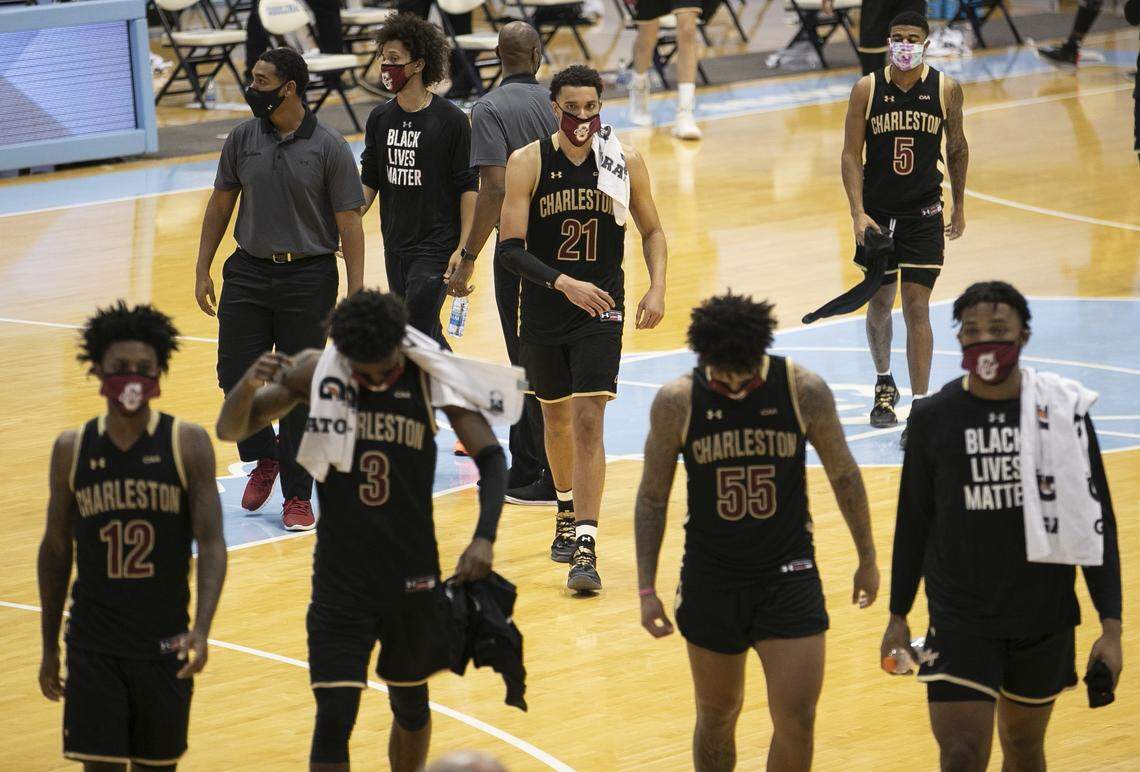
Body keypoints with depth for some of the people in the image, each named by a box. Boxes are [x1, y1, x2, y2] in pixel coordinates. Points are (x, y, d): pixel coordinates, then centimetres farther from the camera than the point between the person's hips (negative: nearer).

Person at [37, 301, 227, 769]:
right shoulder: (72, 449, 0)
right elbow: (56, 550, 9)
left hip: (166, 644, 0)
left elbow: (211, 543, -11)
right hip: (93, 648, 1)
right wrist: (49, 648, 11)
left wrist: (201, 629, -26)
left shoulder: (188, 444, -6)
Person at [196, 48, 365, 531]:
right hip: (248, 273, 3)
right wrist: (203, 271, 8)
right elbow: (220, 206, 12)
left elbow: (349, 225, -6)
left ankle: (298, 496, 12)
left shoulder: (329, 148, -8)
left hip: (309, 278, -3)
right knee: (236, 374, -1)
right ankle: (265, 458, 27)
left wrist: (355, 296, -10)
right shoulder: (242, 140, 2)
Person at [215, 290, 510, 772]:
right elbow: (230, 430, -4)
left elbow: (490, 457, -6)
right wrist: (250, 384, -27)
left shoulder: (431, 378, -8)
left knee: (411, 706, 18)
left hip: (414, 578, 1)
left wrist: (484, 538, -22)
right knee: (333, 718, -10)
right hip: (340, 582, -1)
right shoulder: (315, 371, -8)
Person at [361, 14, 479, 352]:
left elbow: (468, 187, -8)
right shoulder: (380, 119, 6)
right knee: (430, 336, 15)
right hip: (395, 246, 6)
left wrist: (463, 249, -14)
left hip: (436, 247, -6)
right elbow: (369, 182, 11)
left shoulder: (450, 120, -10)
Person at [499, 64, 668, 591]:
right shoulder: (527, 163, -9)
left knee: (589, 421, -13)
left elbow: (651, 231, 11)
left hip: (601, 311, -1)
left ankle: (585, 548, -16)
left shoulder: (625, 163, -4)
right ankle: (567, 513, 43)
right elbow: (511, 249, -13)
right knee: (556, 418, 18)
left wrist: (657, 288, -4)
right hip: (543, 312, 1)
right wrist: (563, 283, -26)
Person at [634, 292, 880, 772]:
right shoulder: (676, 403, -11)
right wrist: (647, 588, -2)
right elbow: (652, 497, -1)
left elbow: (843, 475, 3)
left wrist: (867, 559, 10)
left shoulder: (804, 391, -12)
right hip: (711, 581, 1)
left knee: (797, 722, -5)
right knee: (717, 715, 14)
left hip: (789, 576, -1)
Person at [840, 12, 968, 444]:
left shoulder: (946, 89, -4)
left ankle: (920, 409, -8)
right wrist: (858, 213, -15)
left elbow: (957, 147, 10)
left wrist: (959, 208, 13)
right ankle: (884, 383, 39)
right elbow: (851, 155, -5)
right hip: (878, 213, 1)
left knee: (916, 307, -8)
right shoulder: (867, 89, -6)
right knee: (880, 303, 13)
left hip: (924, 214, -1)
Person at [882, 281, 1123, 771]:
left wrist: (1111, 626, -5)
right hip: (959, 621, -1)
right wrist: (898, 617, 9)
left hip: (1045, 621, 1)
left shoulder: (1062, 411, -5)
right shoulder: (932, 418, -4)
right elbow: (913, 523, 6)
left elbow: (1095, 524, -1)